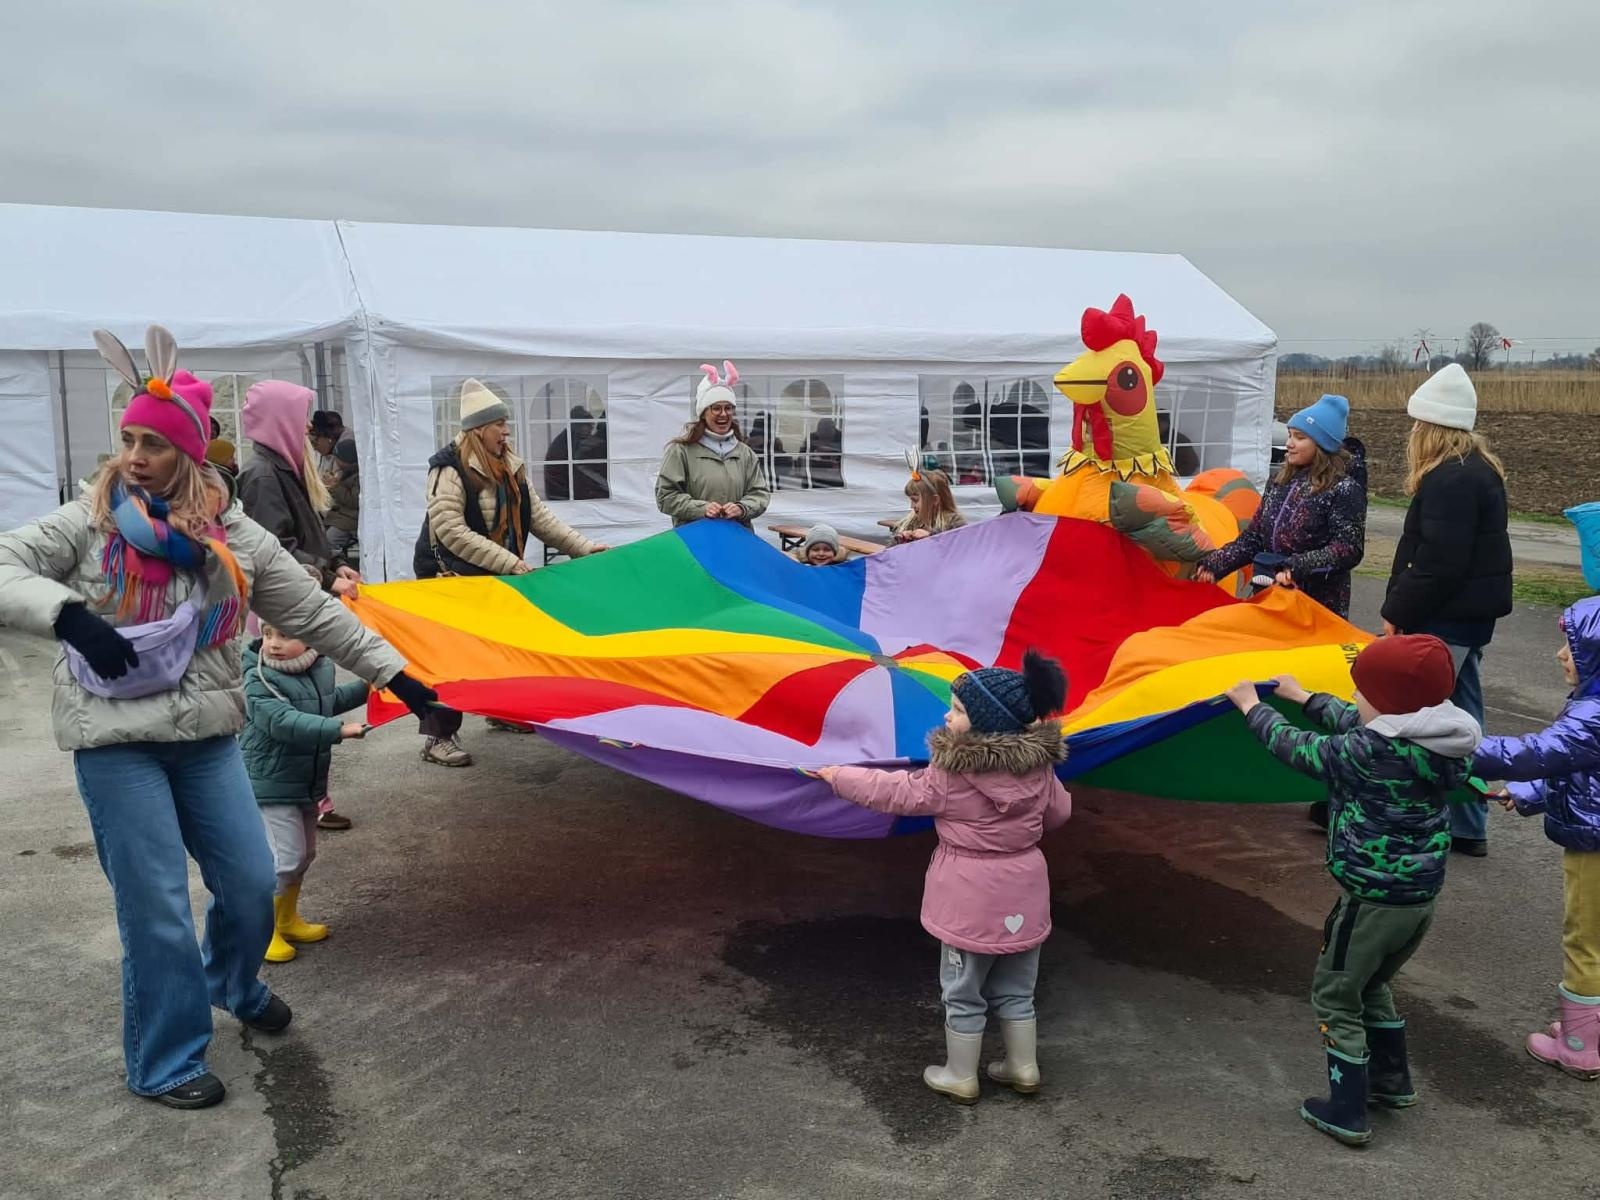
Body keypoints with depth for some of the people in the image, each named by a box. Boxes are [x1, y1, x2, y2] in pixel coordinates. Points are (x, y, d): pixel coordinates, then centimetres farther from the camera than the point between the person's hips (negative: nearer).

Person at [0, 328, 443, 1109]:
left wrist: (394, 673, 3)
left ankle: (234, 984, 43)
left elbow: (316, 613, 5)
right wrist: (67, 613, -28)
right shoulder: (89, 522, -4)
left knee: (252, 883, 9)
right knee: (157, 909, -1)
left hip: (207, 738, 3)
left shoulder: (234, 538, 2)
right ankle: (164, 1065, 19)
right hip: (114, 742, -3)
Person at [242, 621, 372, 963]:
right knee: (286, 857, -10)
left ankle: (287, 919, 36)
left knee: (303, 854, 19)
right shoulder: (258, 681, -22)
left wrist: (364, 687, 28)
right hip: (271, 785, -8)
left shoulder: (321, 670, 2)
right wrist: (338, 729, -42)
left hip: (306, 784, 8)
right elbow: (285, 722, -36)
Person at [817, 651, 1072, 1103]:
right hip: (1023, 892, 5)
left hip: (972, 900, -5)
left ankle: (960, 1077, 24)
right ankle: (1024, 1068, 32)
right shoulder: (1038, 766, -5)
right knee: (1015, 990, 21)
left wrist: (839, 776, 1)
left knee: (963, 994, 12)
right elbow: (1059, 811, 9)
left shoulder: (950, 775, -20)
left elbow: (896, 791, -11)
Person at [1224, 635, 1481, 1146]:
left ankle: (1346, 1113, 15)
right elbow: (1354, 723, 16)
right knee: (1372, 985, 29)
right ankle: (1393, 1080, 41)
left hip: (1372, 900, -8)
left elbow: (1297, 748, -9)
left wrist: (1253, 706, 8)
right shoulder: (1440, 744, 0)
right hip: (1422, 897, 8)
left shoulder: (1367, 753, -24)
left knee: (1335, 998, 10)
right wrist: (1303, 697, 28)